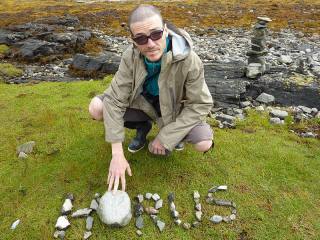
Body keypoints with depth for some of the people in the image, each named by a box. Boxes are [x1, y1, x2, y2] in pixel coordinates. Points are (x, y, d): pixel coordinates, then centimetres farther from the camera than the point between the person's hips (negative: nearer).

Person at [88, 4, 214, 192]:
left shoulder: (189, 61, -30)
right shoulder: (131, 56, -24)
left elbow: (200, 104, -22)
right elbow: (115, 100, -23)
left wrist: (166, 137, -23)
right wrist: (117, 154, -26)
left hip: (174, 110, -2)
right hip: (142, 103, 2)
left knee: (204, 143, -27)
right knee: (96, 108, -18)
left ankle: (174, 134, 10)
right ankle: (143, 127, 8)